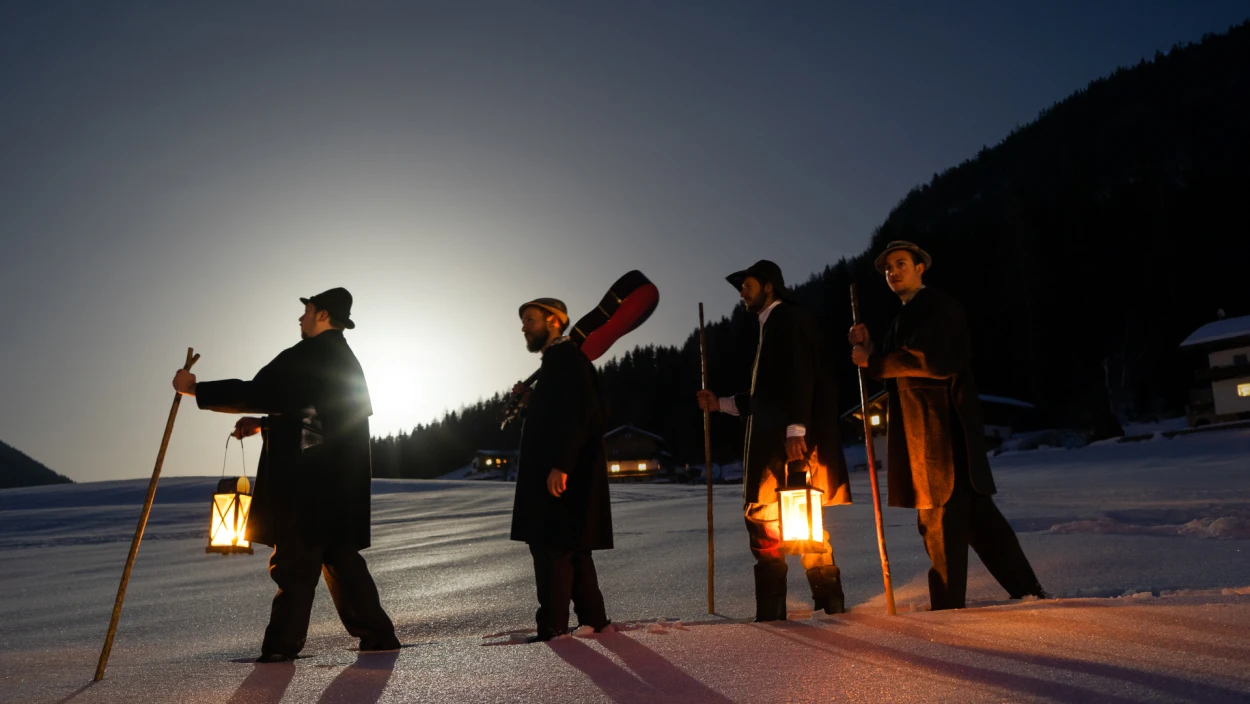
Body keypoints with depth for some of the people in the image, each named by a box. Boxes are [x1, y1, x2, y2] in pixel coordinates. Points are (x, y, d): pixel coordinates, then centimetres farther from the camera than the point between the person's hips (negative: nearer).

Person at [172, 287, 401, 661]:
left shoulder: (307, 355, -11)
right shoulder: (347, 360, 18)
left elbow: (254, 392, -15)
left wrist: (195, 389, -5)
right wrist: (263, 424, 19)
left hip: (308, 480, -9)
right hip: (342, 483, 9)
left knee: (295, 559, -1)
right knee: (340, 555, 14)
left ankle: (282, 643, 7)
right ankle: (377, 633, 16)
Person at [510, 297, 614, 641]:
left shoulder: (566, 358, -12)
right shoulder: (557, 361, 19)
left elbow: (578, 414, -22)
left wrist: (560, 466, -26)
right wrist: (530, 397, 12)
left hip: (563, 474, -11)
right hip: (566, 472, 11)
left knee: (552, 548, -6)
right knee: (571, 549, 15)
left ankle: (553, 628, 1)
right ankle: (594, 621, 23)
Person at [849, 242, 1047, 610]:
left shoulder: (939, 306, -7)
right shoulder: (905, 318, 22)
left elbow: (932, 361, -21)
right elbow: (901, 376, 20)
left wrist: (873, 361, -14)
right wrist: (870, 350, 6)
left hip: (942, 430, -9)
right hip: (925, 432, 9)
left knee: (940, 518, -4)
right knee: (973, 514, 12)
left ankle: (947, 608, 5)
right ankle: (1026, 590, 19)